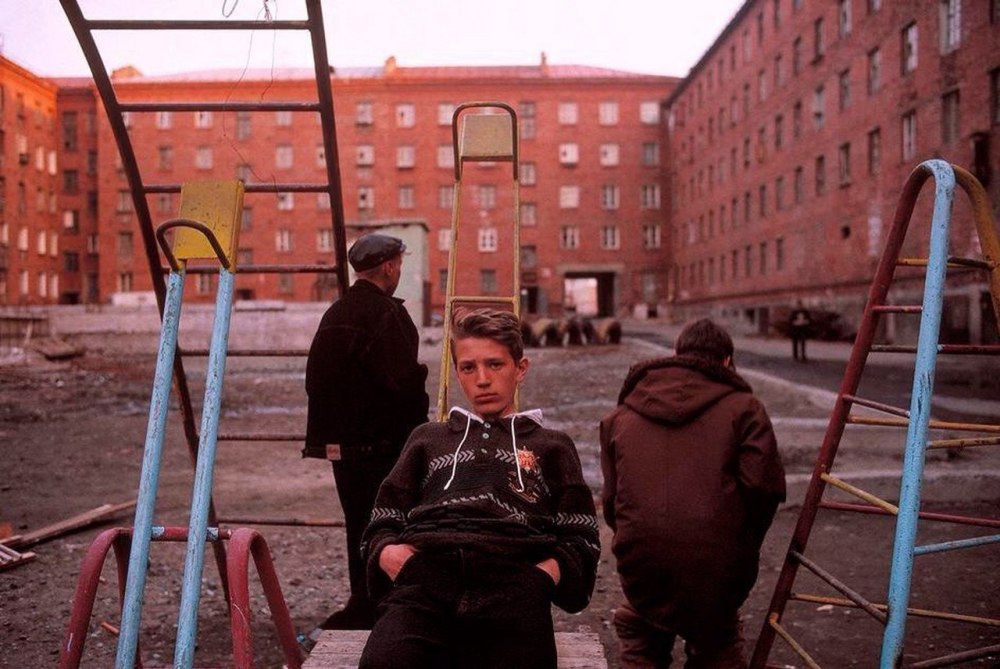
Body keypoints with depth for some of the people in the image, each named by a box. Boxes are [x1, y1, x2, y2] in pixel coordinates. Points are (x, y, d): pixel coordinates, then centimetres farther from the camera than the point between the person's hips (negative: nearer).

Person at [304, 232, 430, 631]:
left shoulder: (334, 315, 12)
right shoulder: (386, 313, -15)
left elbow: (315, 380, 14)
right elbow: (405, 381, -20)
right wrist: (418, 426, -8)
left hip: (340, 443, 9)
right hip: (382, 443, -8)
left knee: (359, 526, 17)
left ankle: (366, 609, 29)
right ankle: (366, 609, 2)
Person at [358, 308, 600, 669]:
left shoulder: (552, 445, 30)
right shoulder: (429, 437, 34)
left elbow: (580, 540, 18)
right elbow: (383, 524, 27)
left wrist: (548, 571, -3)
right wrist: (387, 551, 3)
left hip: (513, 579, 0)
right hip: (424, 575, 0)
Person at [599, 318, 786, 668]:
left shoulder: (621, 414, 15)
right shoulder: (743, 406, 3)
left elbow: (610, 497, 14)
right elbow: (764, 486, -8)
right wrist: (745, 545, 7)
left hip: (640, 560, 2)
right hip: (716, 564, -2)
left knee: (640, 641, 28)